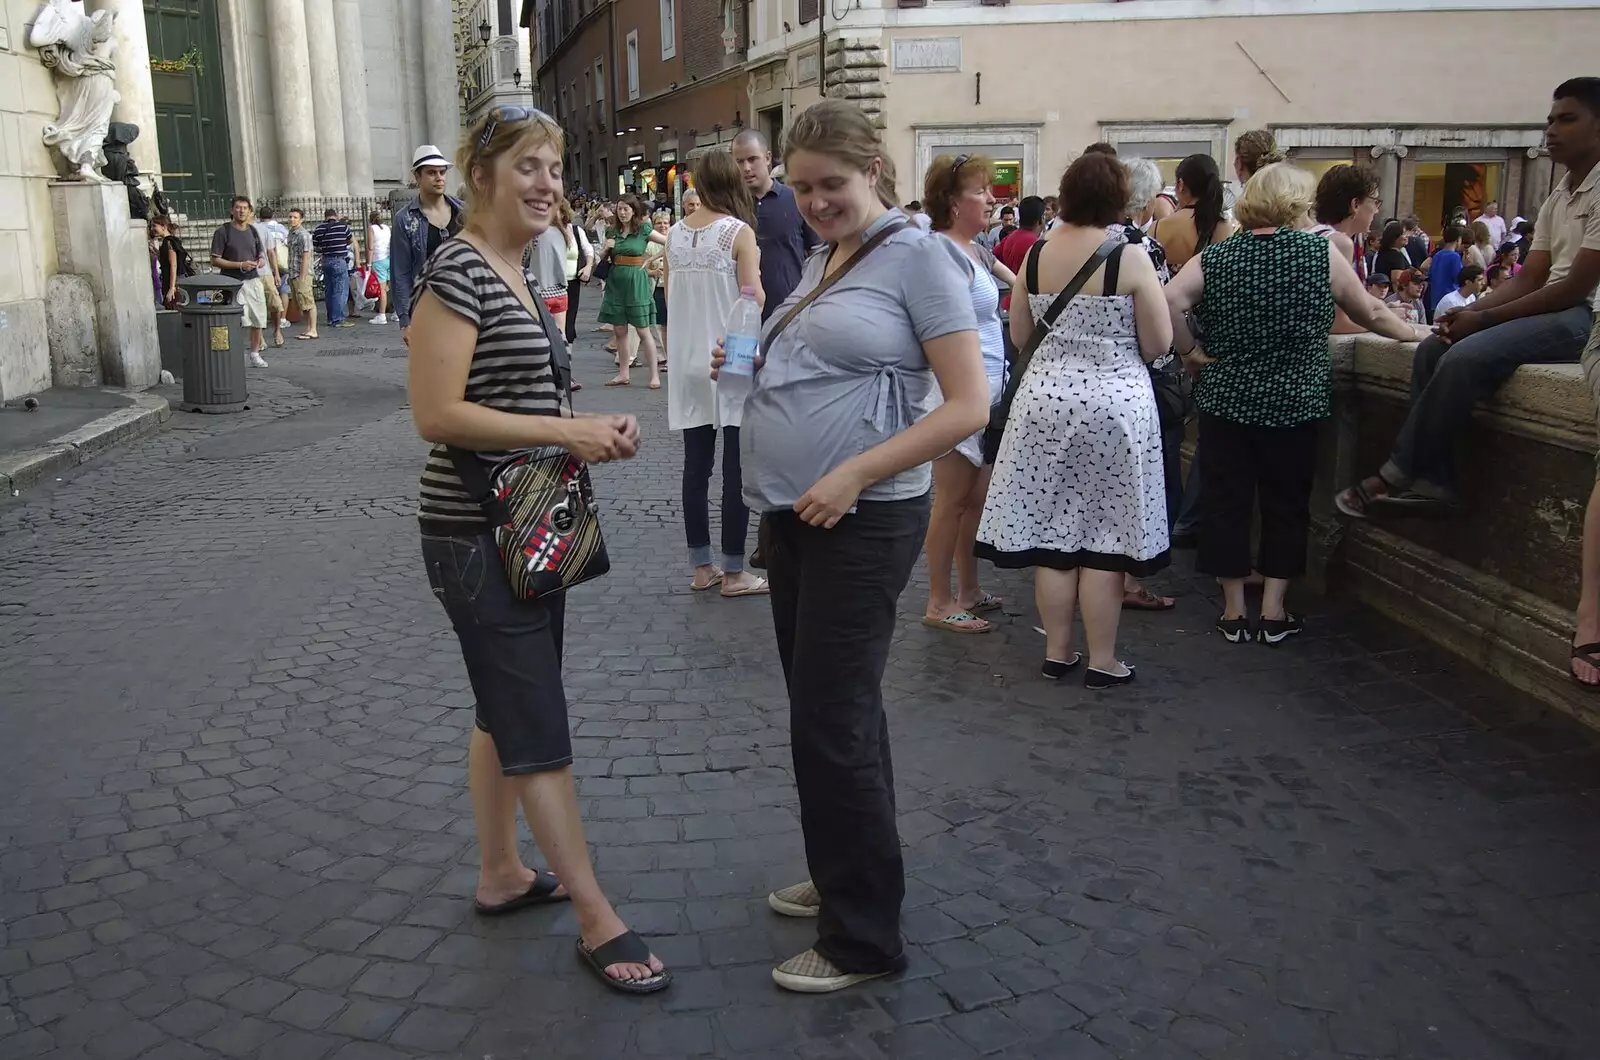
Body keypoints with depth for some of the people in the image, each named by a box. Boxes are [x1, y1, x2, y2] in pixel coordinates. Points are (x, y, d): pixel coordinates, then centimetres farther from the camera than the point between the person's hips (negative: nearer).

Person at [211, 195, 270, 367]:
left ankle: (254, 353, 22)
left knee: (258, 320, 7)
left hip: (253, 281, 5)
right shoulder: (223, 231, -3)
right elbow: (215, 261, -6)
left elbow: (262, 258, 18)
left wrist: (258, 263, -7)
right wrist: (240, 265, -16)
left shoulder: (253, 231, 14)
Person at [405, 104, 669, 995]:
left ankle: (502, 874, 34)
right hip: (480, 536, -9)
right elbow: (438, 413, -22)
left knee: (508, 710, 18)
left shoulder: (513, 274, 11)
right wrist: (567, 434, -21)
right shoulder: (458, 270, -16)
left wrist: (591, 426, 2)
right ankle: (599, 920, 7)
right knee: (539, 728, -2)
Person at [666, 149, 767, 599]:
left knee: (696, 465, 10)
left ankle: (702, 567, 18)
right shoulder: (739, 232, -10)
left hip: (688, 361, 6)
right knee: (737, 467, 1)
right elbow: (753, 297, -12)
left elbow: (669, 296, 13)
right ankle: (733, 573, 6)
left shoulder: (675, 234, 5)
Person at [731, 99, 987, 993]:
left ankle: (865, 937, 11)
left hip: (863, 522, -8)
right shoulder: (822, 260, 13)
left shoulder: (917, 255, -10)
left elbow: (969, 406, -16)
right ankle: (839, 876, 35)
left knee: (832, 724, -4)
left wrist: (853, 476, -20)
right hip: (791, 515, 8)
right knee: (828, 710, 18)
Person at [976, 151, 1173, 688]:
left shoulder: (1036, 254, 2)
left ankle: (1057, 652, 18)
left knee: (1052, 531, 10)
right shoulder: (1130, 257, -10)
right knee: (1104, 537, 4)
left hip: (1046, 399, 4)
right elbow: (1159, 344, -7)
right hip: (1115, 403, -3)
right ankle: (1102, 661, 12)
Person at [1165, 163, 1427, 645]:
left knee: (1226, 502, 9)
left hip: (1225, 400, 1)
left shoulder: (1215, 256, -2)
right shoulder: (1321, 253, -3)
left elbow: (1170, 301, -16)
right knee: (1286, 504, 12)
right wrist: (1415, 334, 23)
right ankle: (1274, 613, 15)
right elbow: (1371, 314, 6)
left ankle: (1234, 611, 15)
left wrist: (1191, 350, -3)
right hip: (1294, 404, 0)